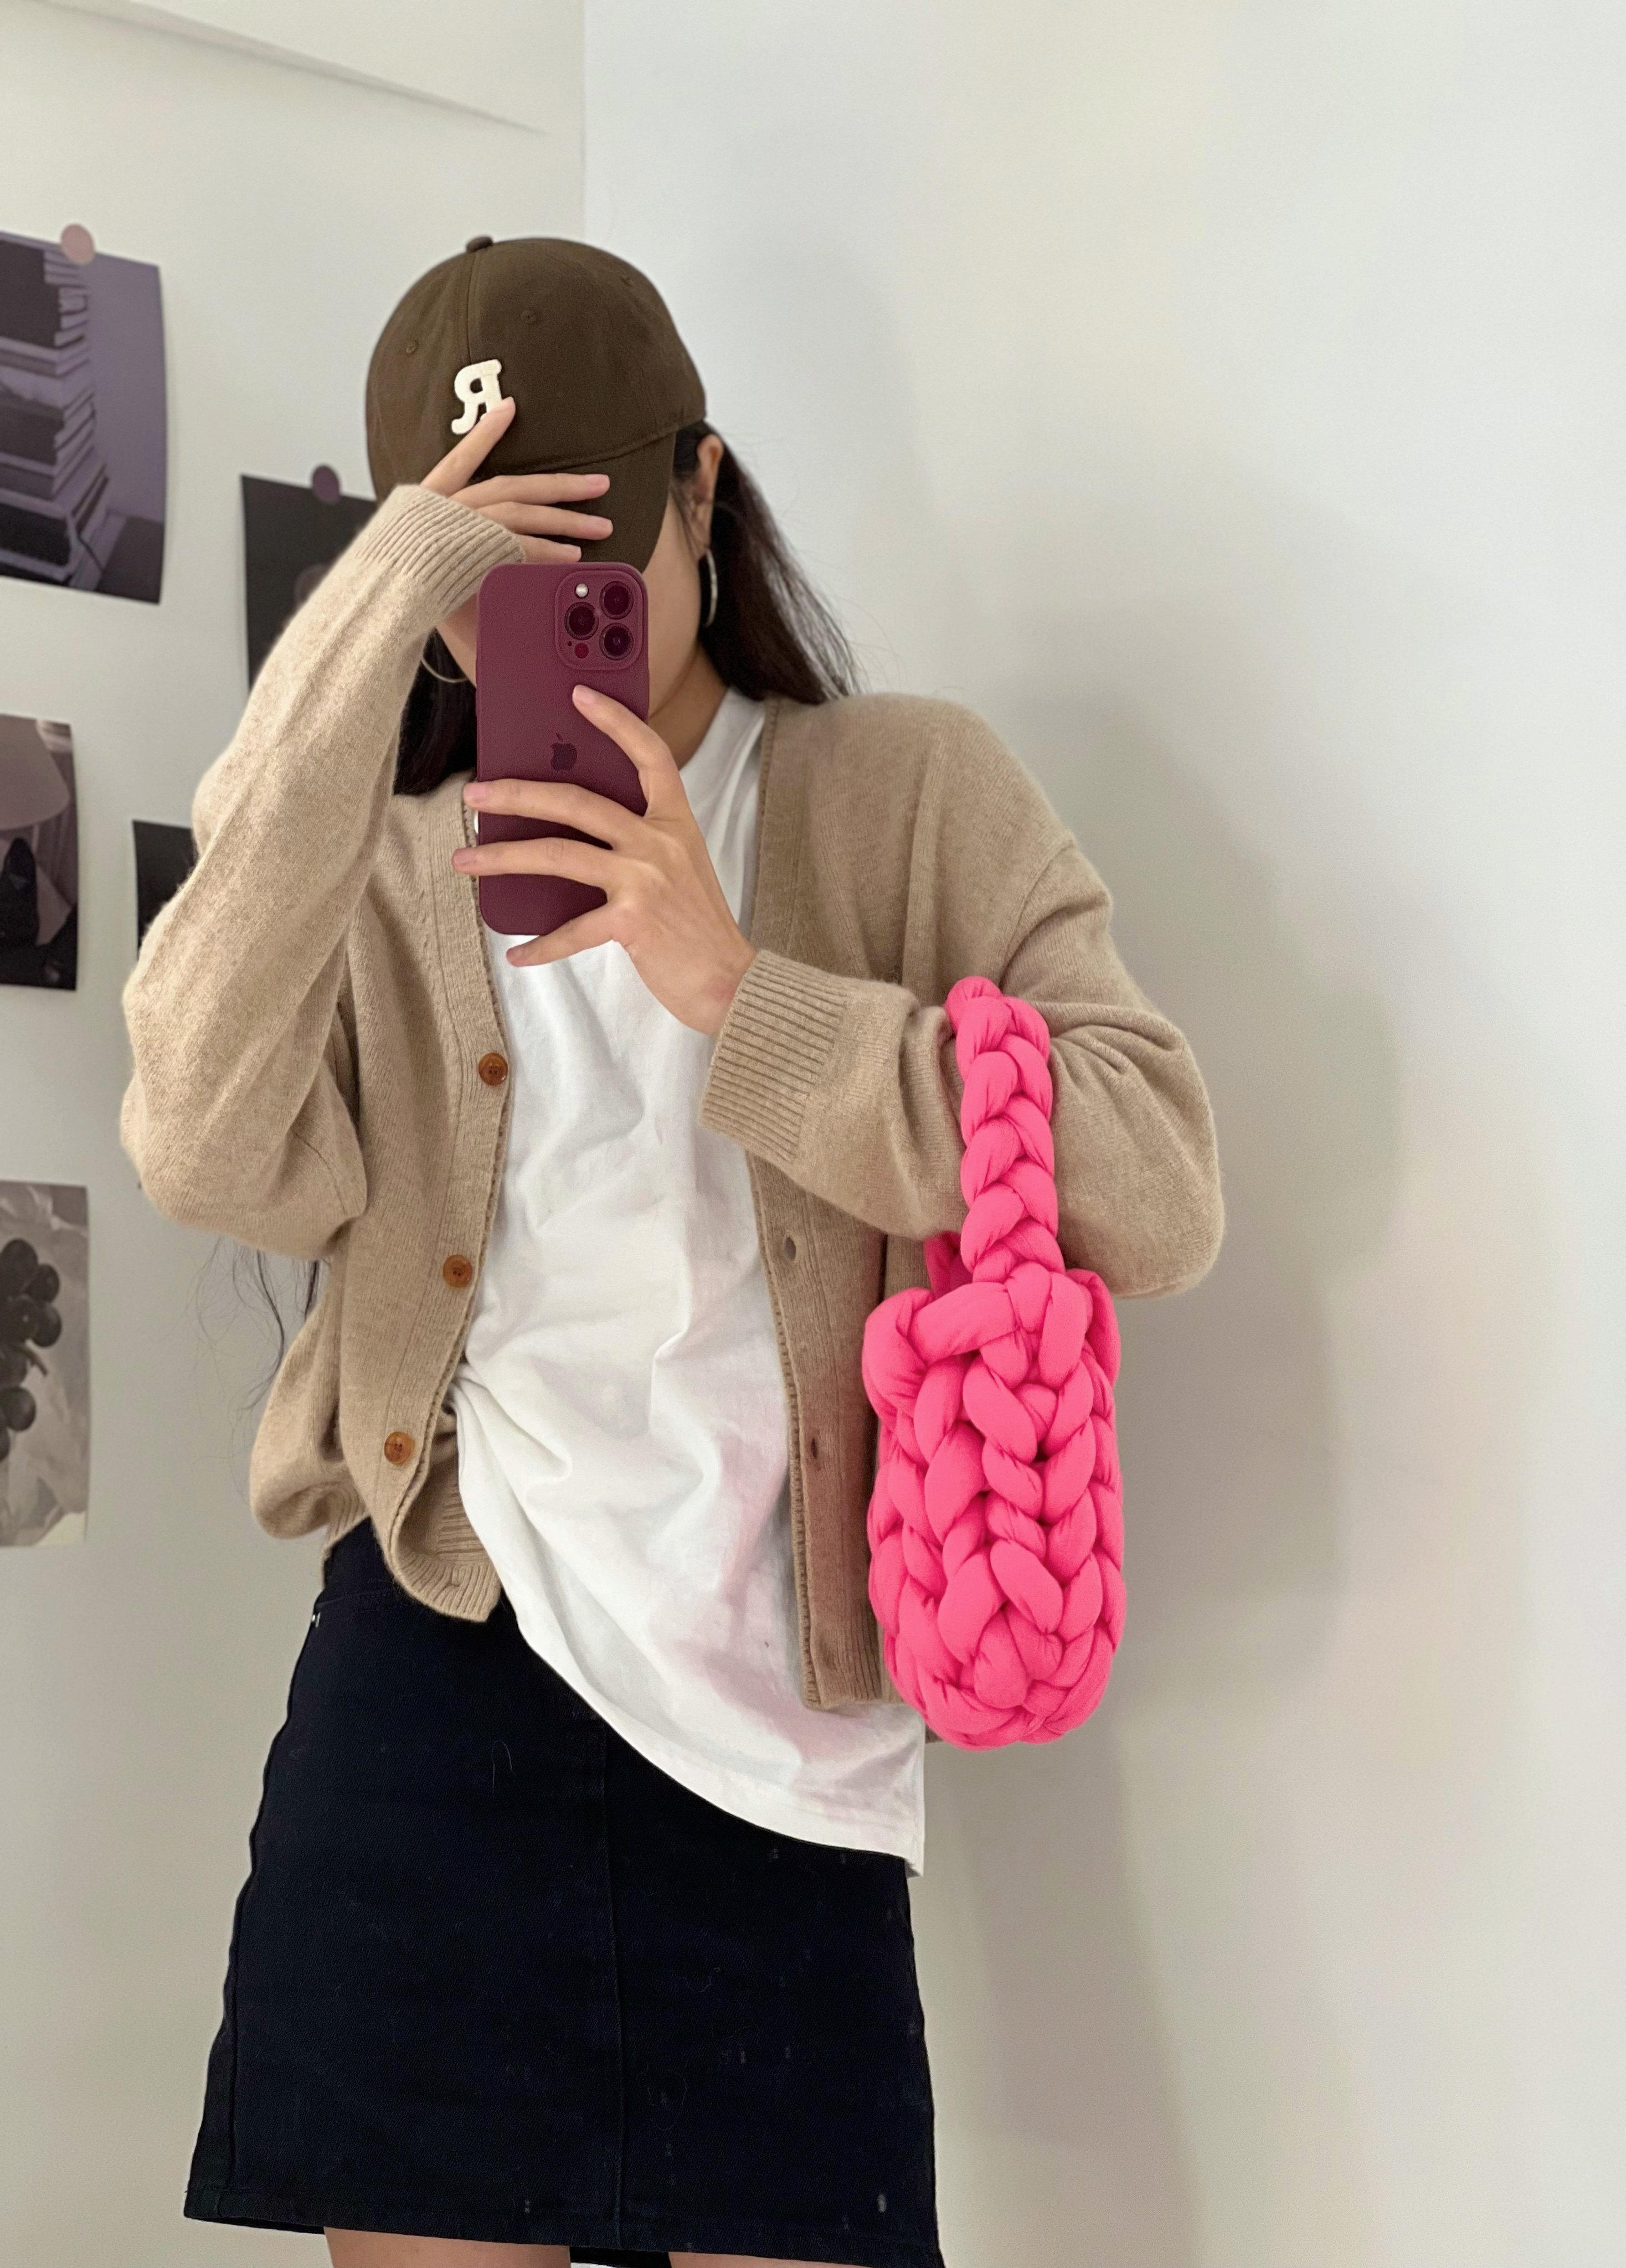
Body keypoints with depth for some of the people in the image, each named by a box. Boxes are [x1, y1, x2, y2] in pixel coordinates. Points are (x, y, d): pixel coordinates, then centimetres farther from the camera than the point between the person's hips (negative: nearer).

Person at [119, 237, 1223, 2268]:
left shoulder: (908, 796, 5)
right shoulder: (391, 864, 10)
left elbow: (1155, 1190, -9)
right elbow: (215, 1164, -12)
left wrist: (740, 992, -18)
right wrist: (361, 646, -14)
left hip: (784, 1733, -1)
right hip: (448, 1668, 1)